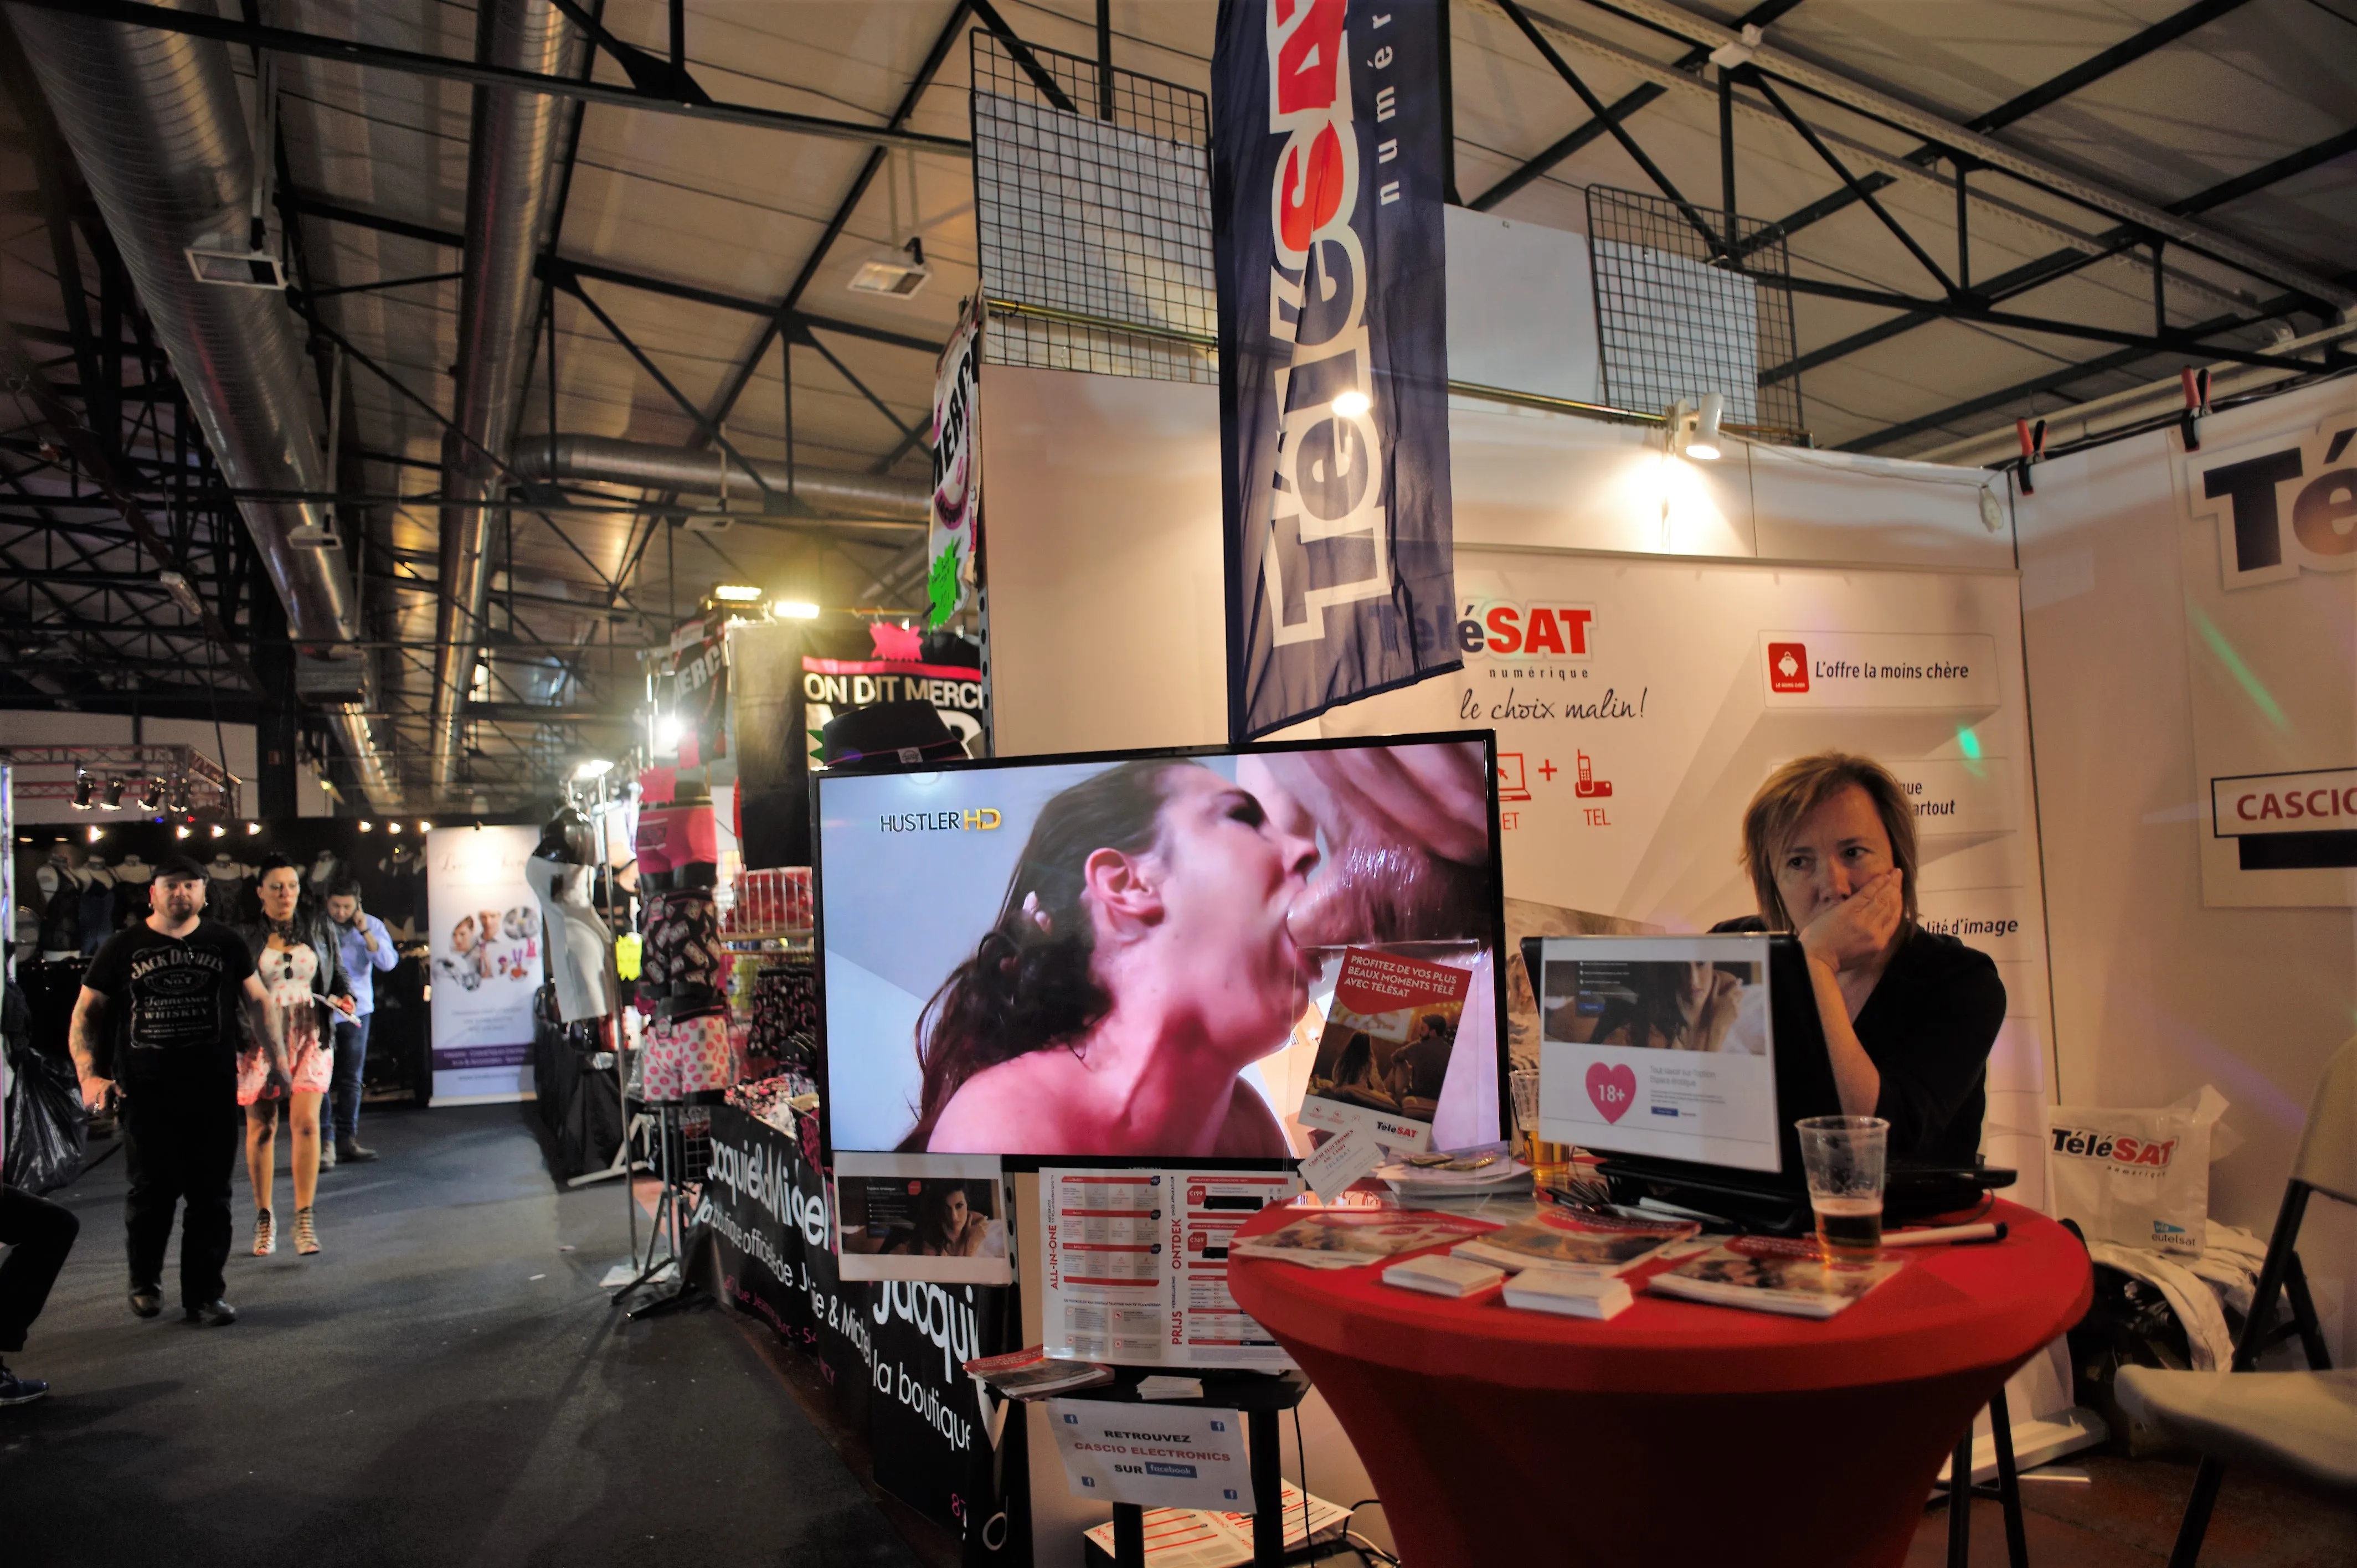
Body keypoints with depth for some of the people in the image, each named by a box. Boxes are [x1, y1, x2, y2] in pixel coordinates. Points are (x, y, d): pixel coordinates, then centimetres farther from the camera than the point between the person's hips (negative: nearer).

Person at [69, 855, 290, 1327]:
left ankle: (204, 1295, 14)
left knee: (211, 1196, 3)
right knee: (150, 1194, 5)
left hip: (214, 1092, 1)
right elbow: (87, 1010, 5)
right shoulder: (124, 947, 4)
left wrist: (276, 1057, 9)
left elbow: (258, 1001, 16)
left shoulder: (225, 944, 9)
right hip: (146, 1093, -1)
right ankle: (145, 1281, 30)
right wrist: (89, 1074, -8)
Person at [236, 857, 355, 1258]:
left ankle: (304, 1219, -5)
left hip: (309, 1035, 0)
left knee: (306, 1122, -11)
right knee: (261, 1128, 6)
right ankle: (264, 1218, 20)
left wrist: (344, 998, -1)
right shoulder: (244, 935, 3)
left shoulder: (319, 928, 9)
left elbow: (337, 973, 18)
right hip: (260, 1039, 0)